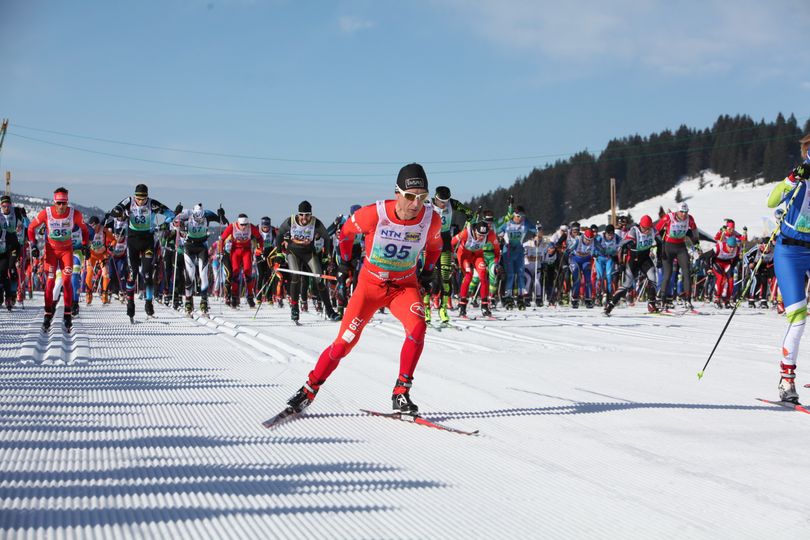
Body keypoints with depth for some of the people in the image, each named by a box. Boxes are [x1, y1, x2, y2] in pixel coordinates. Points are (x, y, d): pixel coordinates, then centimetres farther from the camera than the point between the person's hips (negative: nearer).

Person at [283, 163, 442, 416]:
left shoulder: (431, 219, -16)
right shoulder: (375, 214, -24)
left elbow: (434, 245, 10)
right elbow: (346, 231, -1)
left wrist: (427, 272, 7)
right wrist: (344, 261, 6)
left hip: (405, 285, 1)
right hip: (370, 283, -1)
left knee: (418, 327, -27)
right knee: (345, 341, -7)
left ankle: (401, 393, -16)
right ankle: (308, 391, 11)